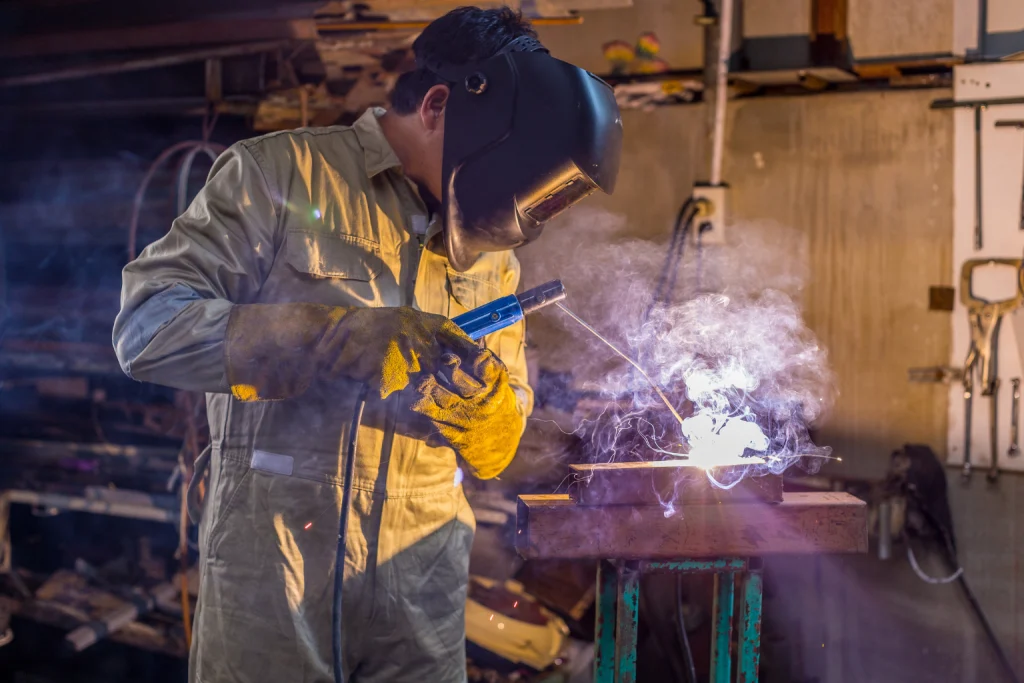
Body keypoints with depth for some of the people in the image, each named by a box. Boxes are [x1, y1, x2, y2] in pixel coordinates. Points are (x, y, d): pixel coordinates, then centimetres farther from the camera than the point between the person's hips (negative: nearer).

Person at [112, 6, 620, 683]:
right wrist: (343, 338, -24)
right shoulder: (281, 176, -5)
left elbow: (495, 454, 12)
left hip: (422, 584, 5)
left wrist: (483, 405, -12)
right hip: (275, 574, -4)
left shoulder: (489, 252, 11)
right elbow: (148, 325, -14)